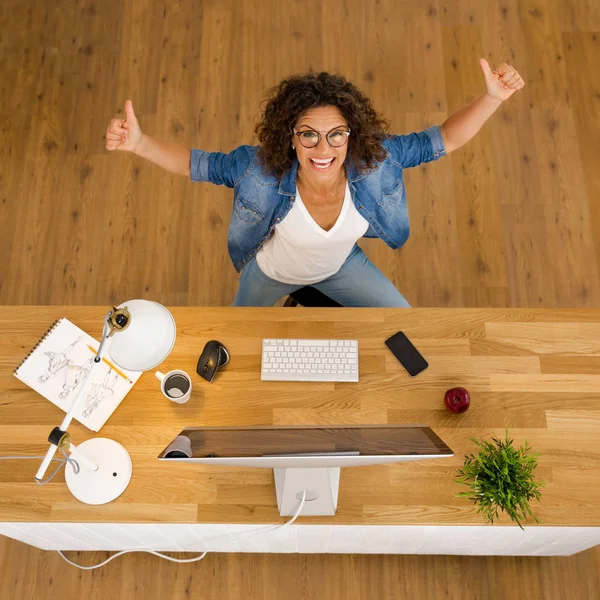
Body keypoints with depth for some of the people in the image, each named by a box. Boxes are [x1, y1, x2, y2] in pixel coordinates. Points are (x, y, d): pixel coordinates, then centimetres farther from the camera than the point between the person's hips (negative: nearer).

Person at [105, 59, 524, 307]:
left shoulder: (374, 161, -35)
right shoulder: (262, 170, -40)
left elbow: (443, 139, -30)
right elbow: (195, 164, -31)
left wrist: (493, 98, -45)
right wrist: (139, 143, -47)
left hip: (341, 264, 2)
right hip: (274, 270, -1)